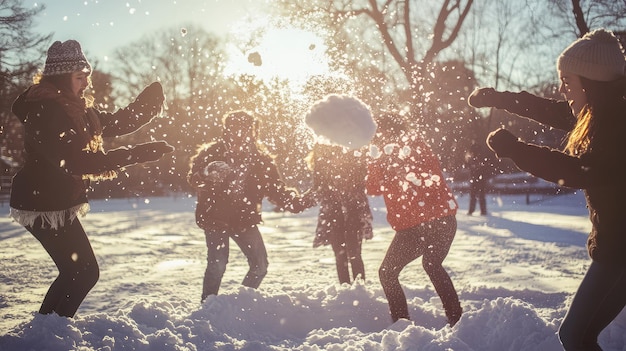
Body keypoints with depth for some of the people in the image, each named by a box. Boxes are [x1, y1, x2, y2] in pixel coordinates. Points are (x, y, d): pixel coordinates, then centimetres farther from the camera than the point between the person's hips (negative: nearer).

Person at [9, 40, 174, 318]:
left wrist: (150, 99, -2)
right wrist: (136, 154, -36)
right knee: (84, 272, -3)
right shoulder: (45, 111, -23)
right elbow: (77, 161, -32)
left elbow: (114, 124, 12)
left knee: (76, 271, 17)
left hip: (57, 203, 10)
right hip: (45, 206, -10)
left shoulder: (74, 107, 8)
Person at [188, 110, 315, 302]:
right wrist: (208, 176, -37)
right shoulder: (211, 153, -5)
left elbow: (276, 189, 3)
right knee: (217, 266, -14)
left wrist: (298, 202, -12)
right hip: (215, 219, -3)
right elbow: (194, 178, -14)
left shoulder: (260, 158, 2)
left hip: (244, 220, 4)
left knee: (260, 266, 2)